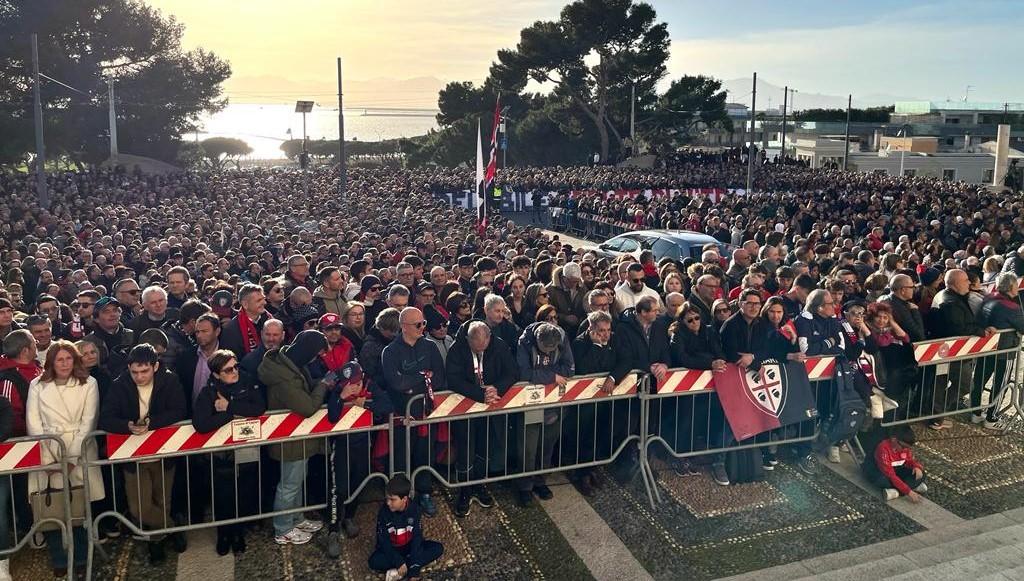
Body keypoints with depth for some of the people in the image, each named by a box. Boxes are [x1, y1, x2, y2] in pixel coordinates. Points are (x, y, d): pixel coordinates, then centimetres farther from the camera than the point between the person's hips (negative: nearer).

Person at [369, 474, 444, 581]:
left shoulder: (414, 509, -18)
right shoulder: (384, 511, -19)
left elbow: (417, 536, -21)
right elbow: (384, 541, -17)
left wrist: (414, 567, -29)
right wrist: (398, 562, -28)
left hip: (410, 546, 2)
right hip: (391, 549, -2)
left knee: (438, 548, -21)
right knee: (374, 561, -32)